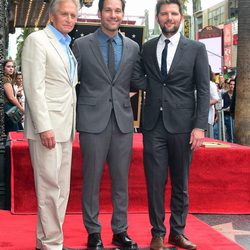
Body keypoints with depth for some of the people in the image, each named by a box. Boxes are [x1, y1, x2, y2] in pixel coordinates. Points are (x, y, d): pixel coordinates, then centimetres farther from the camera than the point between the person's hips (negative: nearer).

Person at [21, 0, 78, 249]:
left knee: (62, 188, 11)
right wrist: (44, 127, -19)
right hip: (47, 126, -8)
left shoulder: (67, 47, 18)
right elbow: (34, 87, -14)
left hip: (64, 127, 8)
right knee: (50, 188, -5)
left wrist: (72, 125, 12)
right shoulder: (37, 40, -6)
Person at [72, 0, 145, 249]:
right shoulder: (82, 45, 0)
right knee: (92, 179, 4)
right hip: (93, 121, -3)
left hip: (123, 121, 3)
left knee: (121, 179, 9)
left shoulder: (132, 47, 9)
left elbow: (137, 81, 13)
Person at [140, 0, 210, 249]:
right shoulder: (147, 48, 10)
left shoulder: (196, 49, 3)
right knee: (155, 182, 2)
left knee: (180, 183, 8)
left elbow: (203, 90, 0)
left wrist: (200, 126, -9)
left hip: (182, 125, -1)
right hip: (154, 125, 1)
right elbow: (144, 81, 13)